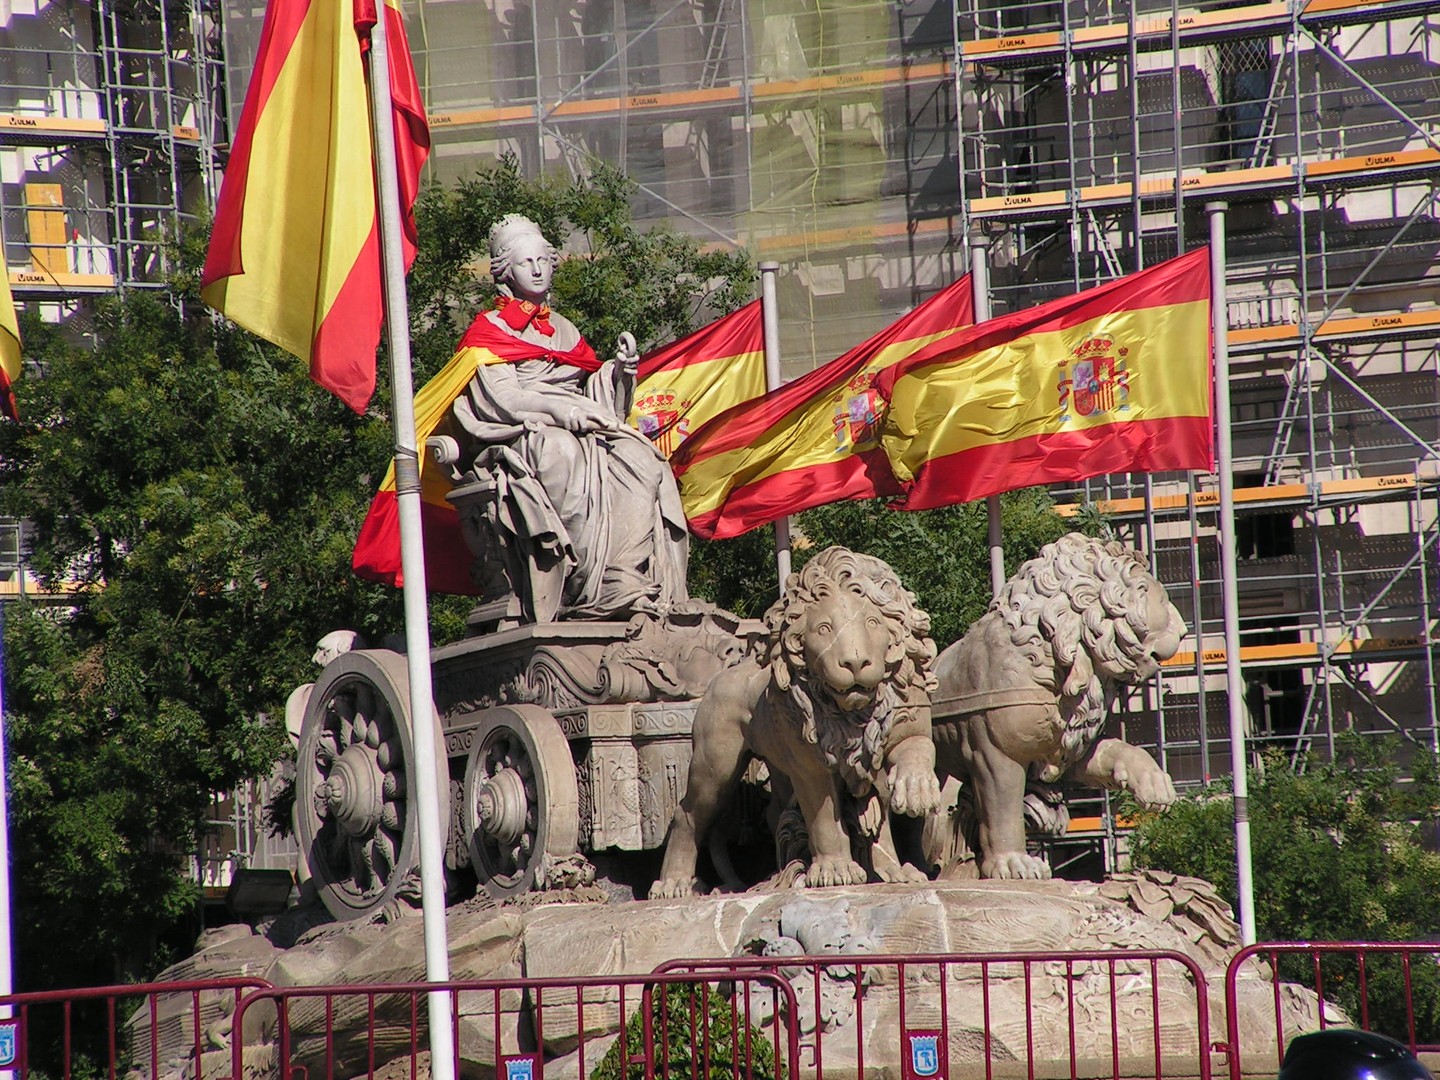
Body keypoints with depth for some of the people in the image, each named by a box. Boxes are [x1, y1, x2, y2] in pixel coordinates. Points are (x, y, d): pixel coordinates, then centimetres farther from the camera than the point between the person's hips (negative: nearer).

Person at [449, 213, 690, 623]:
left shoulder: (564, 329, 30)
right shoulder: (488, 330, 12)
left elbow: (593, 390, 21)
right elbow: (501, 398, -5)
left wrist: (620, 370, -1)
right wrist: (566, 410, -19)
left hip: (583, 431, 5)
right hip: (522, 437, -5)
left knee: (638, 457, -27)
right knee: (565, 455, -40)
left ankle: (643, 584, -38)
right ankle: (596, 591, -45)